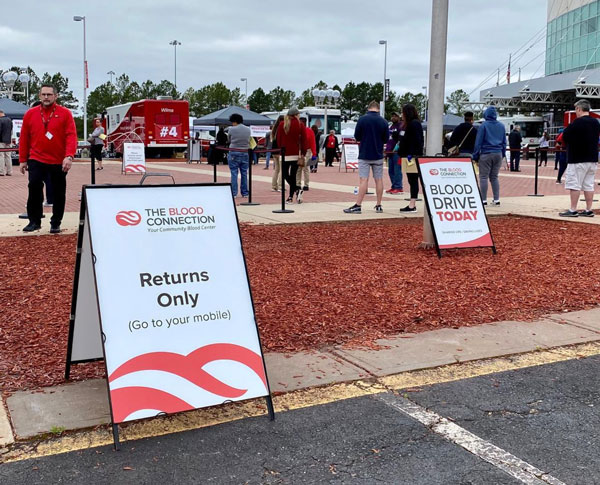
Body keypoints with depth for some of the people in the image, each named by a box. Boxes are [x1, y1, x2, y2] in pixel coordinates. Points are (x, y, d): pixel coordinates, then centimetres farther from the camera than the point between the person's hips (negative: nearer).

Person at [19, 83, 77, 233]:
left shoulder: (65, 113, -2)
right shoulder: (30, 114, 5)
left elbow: (71, 136, -9)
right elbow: (24, 138, 9)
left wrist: (69, 156, -22)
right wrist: (23, 160, 8)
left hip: (59, 162, -1)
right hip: (36, 160, 1)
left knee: (59, 193, 6)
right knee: (34, 188, -7)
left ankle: (56, 223, 19)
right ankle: (34, 221, 7)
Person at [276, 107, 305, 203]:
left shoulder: (282, 125, 3)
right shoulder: (300, 125, 1)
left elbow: (278, 139, 3)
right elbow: (303, 139, -2)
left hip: (285, 153, -1)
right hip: (296, 153, 1)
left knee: (285, 174, 6)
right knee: (293, 175, 7)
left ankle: (297, 190, -14)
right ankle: (291, 197, 9)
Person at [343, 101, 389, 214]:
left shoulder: (362, 119, -7)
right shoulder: (383, 121, -1)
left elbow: (357, 137, -2)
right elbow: (386, 139, 5)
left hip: (364, 155, -2)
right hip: (378, 155, 2)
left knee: (363, 180, -4)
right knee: (379, 180, 9)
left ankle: (358, 205, -7)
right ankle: (379, 205, 13)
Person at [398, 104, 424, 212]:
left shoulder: (414, 124, -11)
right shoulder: (408, 124, 19)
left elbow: (417, 141, -18)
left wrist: (412, 155, -22)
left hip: (412, 157, -10)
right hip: (408, 156, 10)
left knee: (413, 181, -8)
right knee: (412, 181, 9)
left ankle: (412, 205, -8)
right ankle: (412, 205, 12)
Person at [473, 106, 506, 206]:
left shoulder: (484, 125, -6)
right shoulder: (501, 126, 10)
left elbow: (478, 142, -6)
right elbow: (504, 142, 15)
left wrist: (475, 156, -3)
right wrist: (503, 154, 21)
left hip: (486, 154, -5)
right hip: (498, 154, 5)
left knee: (483, 177, -1)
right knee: (494, 177, 12)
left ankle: (484, 200, -5)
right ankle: (496, 199, 9)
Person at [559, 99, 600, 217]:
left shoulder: (577, 122, -13)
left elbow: (564, 137, -10)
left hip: (577, 159, -7)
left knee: (574, 185, -3)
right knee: (589, 185, 9)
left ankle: (573, 210, -3)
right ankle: (588, 210, 11)